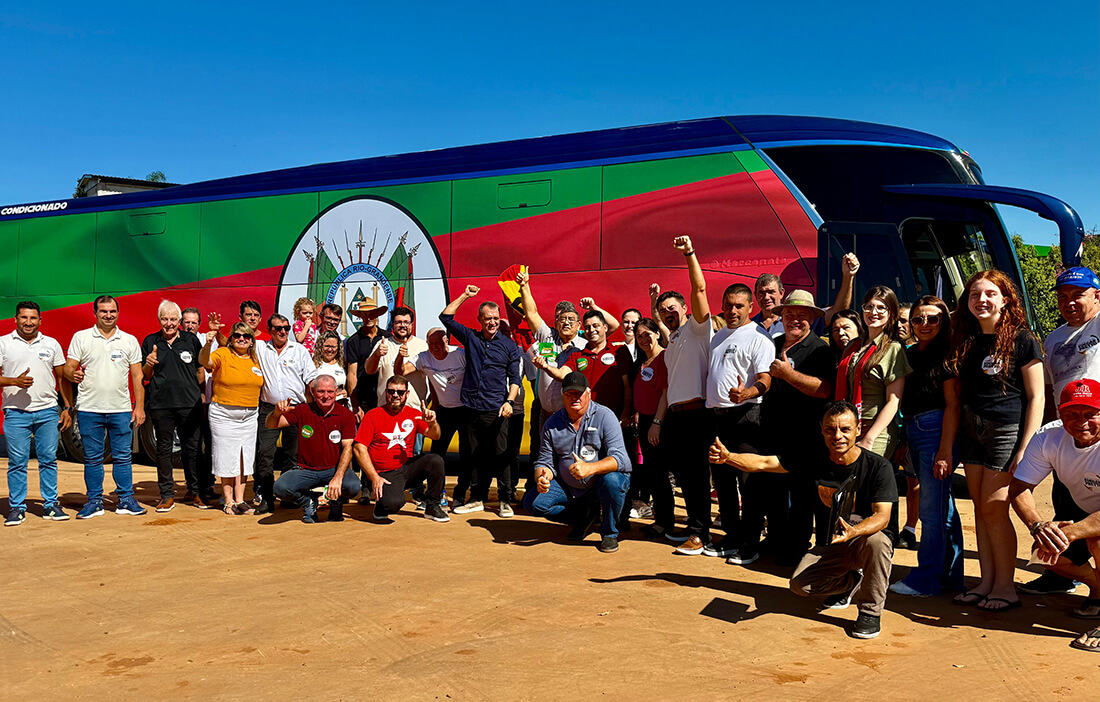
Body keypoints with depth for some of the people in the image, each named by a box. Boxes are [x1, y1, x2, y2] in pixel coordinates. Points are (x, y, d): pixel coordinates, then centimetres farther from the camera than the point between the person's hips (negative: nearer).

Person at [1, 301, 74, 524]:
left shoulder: (51, 344, 10)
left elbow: (62, 378, 13)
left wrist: (68, 408, 7)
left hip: (48, 411, 2)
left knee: (49, 459, 4)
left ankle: (50, 505, 12)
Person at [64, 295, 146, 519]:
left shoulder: (130, 341, 9)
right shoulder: (81, 338, 5)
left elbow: (137, 376, 8)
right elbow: (67, 369, 3)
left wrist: (139, 406, 2)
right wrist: (73, 375, -21)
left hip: (121, 410, 1)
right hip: (89, 409, -1)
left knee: (123, 457, 3)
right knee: (92, 458, 5)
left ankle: (126, 500, 11)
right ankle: (94, 501, 14)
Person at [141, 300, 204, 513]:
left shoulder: (191, 339, 8)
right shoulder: (150, 342, 9)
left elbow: (200, 369, 15)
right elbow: (145, 376, 12)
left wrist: (202, 394, 7)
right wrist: (149, 364, -9)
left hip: (189, 403, 0)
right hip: (161, 403, 0)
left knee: (192, 447, 3)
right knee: (164, 448, 4)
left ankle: (196, 491, 13)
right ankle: (167, 495, 12)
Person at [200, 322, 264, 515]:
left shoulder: (255, 359, 8)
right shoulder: (222, 354, -7)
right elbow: (205, 362, -28)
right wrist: (208, 344, -46)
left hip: (249, 416, 5)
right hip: (223, 415, -5)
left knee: (244, 458, 7)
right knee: (227, 458, 1)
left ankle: (240, 499, 15)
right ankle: (229, 501, 11)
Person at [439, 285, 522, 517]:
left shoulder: (509, 345, 7)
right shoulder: (470, 337, 11)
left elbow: (515, 378, 6)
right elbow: (445, 317, 10)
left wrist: (509, 401, -9)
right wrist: (464, 296, 7)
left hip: (496, 410, -2)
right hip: (472, 408, 2)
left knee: (501, 456, -4)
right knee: (475, 456, 9)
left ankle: (505, 501, 5)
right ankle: (477, 499, 19)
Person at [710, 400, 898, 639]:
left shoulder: (879, 467, -17)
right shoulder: (816, 459, -6)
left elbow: (882, 517, -26)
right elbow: (764, 463, -7)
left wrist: (852, 532, -47)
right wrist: (728, 457, -25)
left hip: (866, 537, -4)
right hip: (828, 545, 4)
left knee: (875, 541, -38)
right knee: (800, 584, -18)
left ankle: (871, 610, -14)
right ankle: (851, 583, 15)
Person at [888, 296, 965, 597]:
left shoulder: (948, 354, -6)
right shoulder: (909, 354, 16)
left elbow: (952, 403, -11)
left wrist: (945, 450, -17)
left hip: (938, 430, -8)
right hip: (912, 431, 8)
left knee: (932, 507, -6)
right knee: (942, 507, 13)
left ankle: (927, 579, 1)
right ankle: (951, 575, 20)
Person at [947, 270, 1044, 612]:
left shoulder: (1021, 340, -6)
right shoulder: (965, 341, 11)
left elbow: (1036, 397, -8)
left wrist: (1025, 449, -14)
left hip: (1007, 430, -6)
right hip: (972, 431, 6)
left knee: (994, 508, -7)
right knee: (980, 508, 7)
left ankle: (1006, 587, 5)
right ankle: (987, 582, 14)